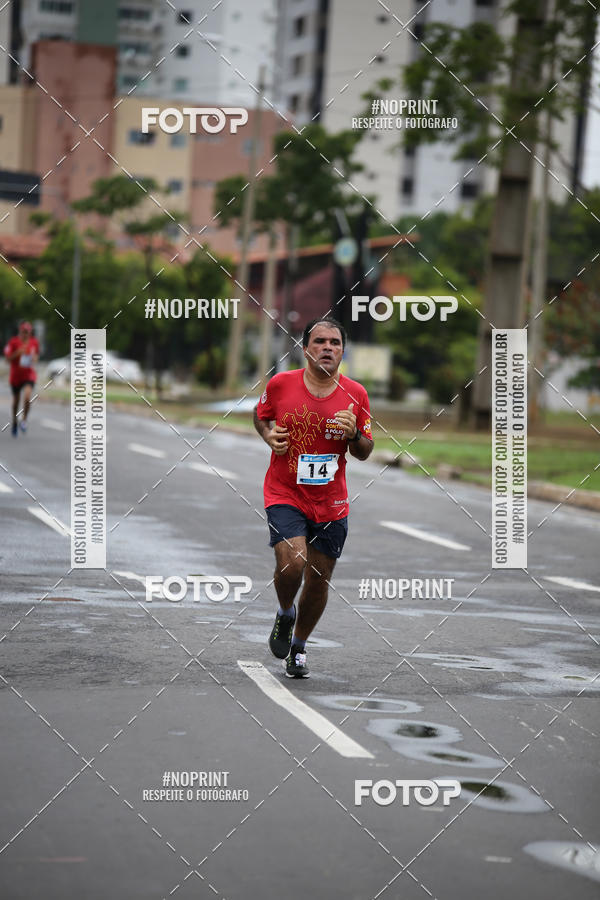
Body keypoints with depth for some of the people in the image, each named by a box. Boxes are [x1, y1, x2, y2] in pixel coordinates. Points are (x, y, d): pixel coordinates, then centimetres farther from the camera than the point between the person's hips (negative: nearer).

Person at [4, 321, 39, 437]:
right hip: (16, 374, 0)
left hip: (29, 374, 0)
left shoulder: (34, 342, 0)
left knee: (27, 395, -23)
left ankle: (24, 420, -3)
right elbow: (8, 358, -10)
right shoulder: (14, 342, -9)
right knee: (16, 399, 13)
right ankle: (14, 422, 36)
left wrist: (35, 358, -10)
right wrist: (18, 352, -26)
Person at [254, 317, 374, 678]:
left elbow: (365, 452, 7)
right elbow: (261, 415, 14)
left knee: (319, 580, 7)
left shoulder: (356, 394, -2)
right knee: (292, 563, -23)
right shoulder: (281, 384, -7)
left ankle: (299, 646, 33)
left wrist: (353, 435, -14)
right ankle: (285, 614, 11)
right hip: (285, 495, -2)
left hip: (331, 502, 2)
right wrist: (269, 435, -6)